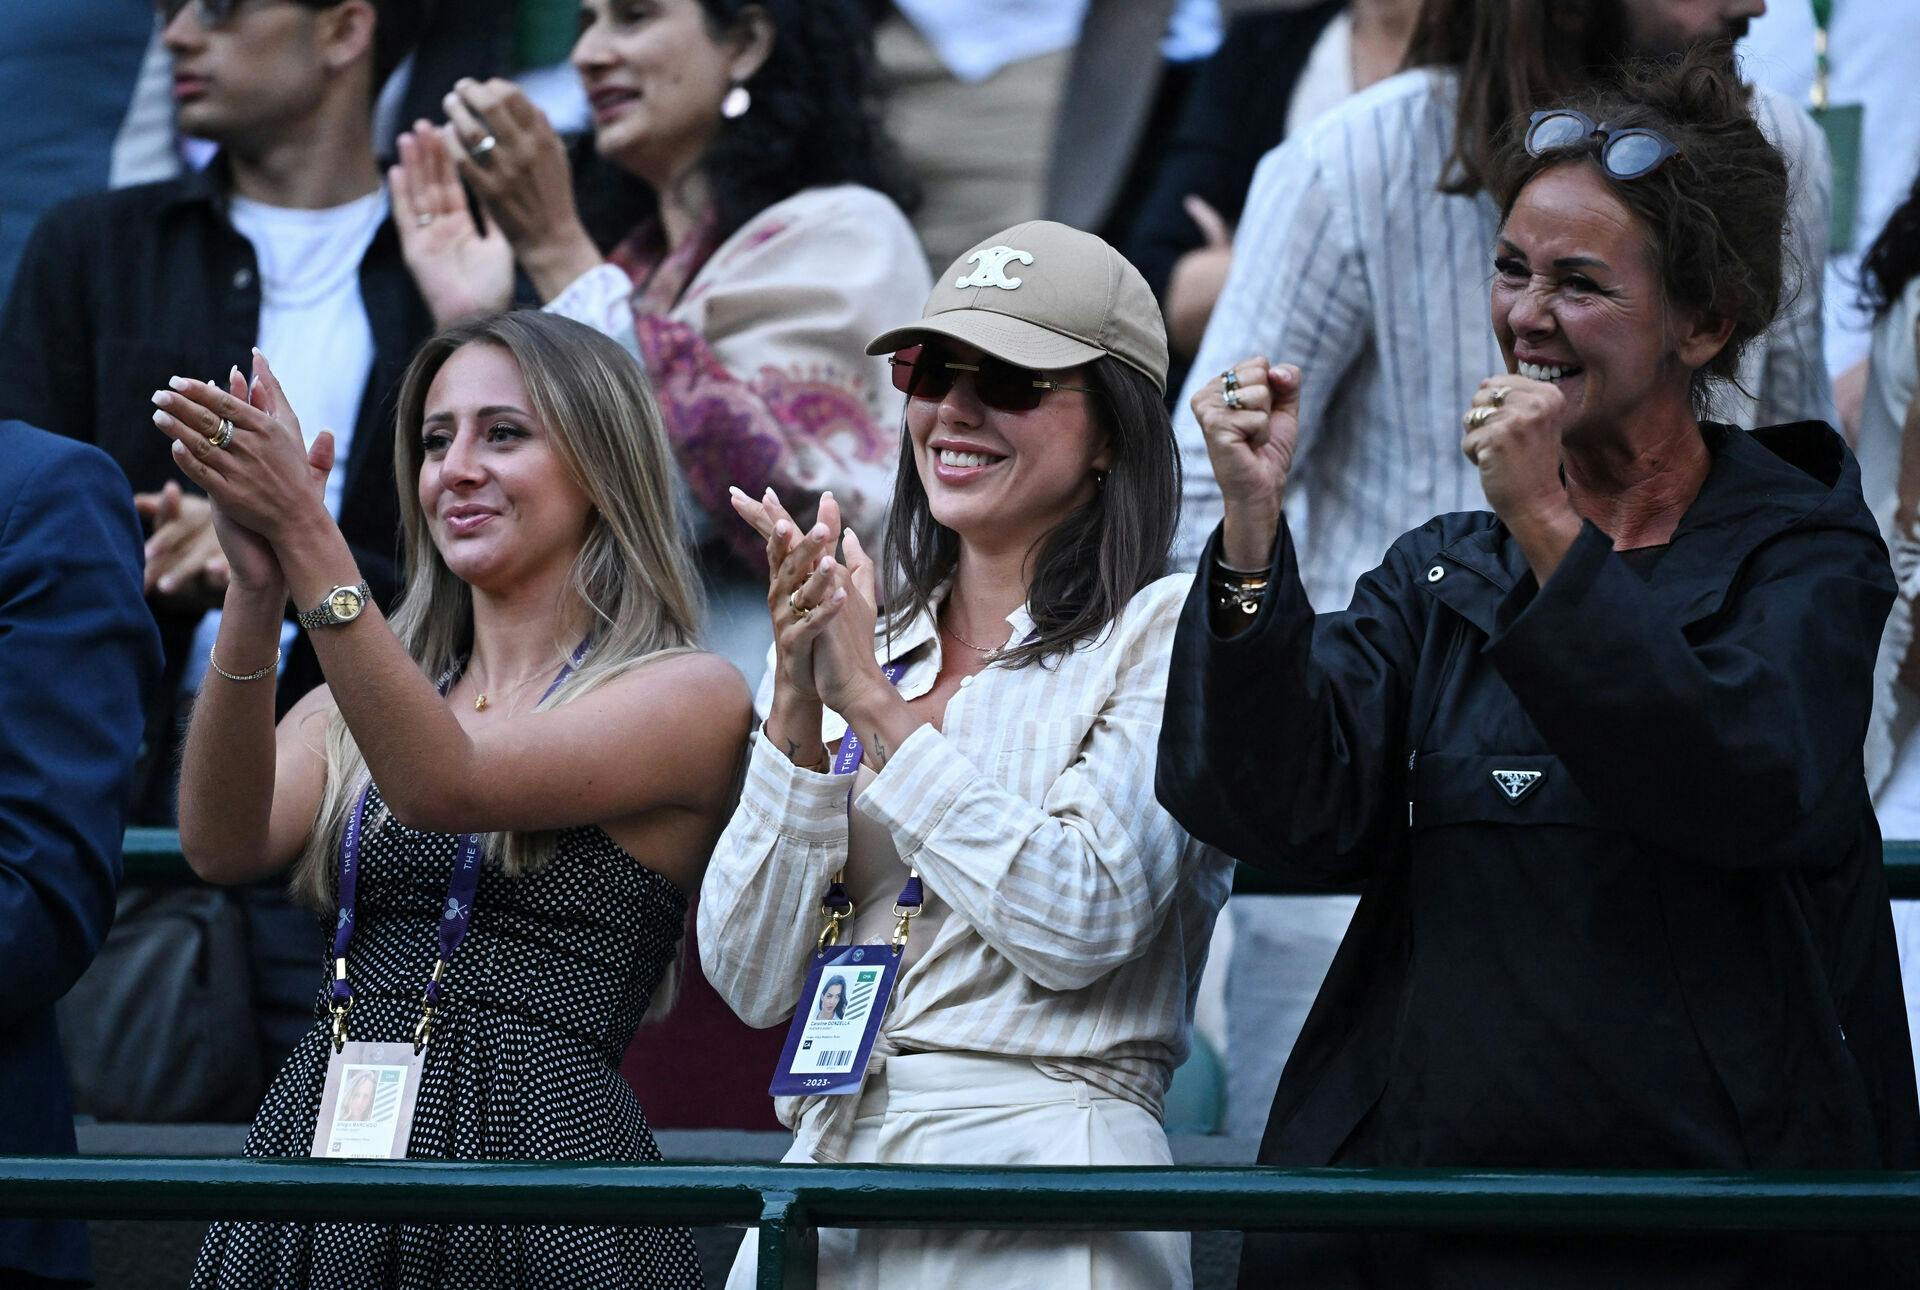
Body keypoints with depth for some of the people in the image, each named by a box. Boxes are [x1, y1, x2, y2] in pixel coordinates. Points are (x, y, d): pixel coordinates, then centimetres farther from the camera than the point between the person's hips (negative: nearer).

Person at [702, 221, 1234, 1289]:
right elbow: (754, 979, 6)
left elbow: (1078, 920, -14)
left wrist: (875, 705, -9)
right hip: (824, 1175, 4)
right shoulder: (857, 639, 14)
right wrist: (797, 708, -5)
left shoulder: (1167, 633, 0)